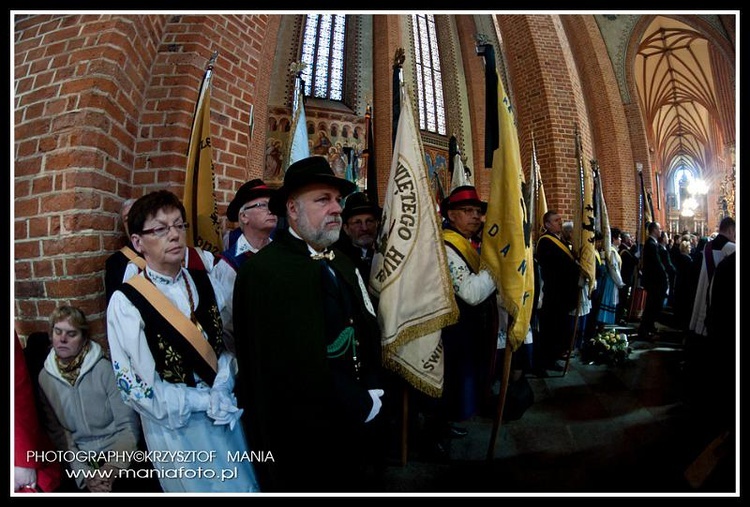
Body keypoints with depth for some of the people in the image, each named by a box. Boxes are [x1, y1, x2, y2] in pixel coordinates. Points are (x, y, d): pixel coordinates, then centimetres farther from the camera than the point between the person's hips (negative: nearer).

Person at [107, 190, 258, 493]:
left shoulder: (206, 284, -2)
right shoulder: (125, 302, -15)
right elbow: (136, 386, -14)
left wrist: (222, 390, -14)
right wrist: (205, 401, -13)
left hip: (226, 413, 4)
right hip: (173, 422, -4)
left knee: (244, 483, 19)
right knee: (196, 486, 13)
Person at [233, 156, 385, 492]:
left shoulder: (342, 262, 4)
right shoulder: (264, 271, -22)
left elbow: (367, 329, 6)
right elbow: (295, 368, -27)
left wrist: (371, 395, -6)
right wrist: (361, 407, -16)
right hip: (304, 438, -7)